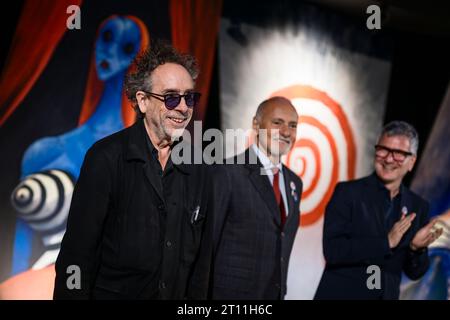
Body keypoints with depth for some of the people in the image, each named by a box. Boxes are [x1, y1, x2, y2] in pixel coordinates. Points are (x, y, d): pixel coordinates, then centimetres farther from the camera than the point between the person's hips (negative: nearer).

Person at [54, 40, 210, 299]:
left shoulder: (195, 166, 2)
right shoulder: (107, 156, -14)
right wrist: (71, 294, -19)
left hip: (177, 294, 5)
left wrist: (196, 296, 3)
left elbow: (198, 251, 7)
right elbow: (77, 250, -16)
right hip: (113, 293, -5)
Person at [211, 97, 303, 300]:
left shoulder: (294, 182, 10)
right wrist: (202, 293, -11)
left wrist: (281, 290, 13)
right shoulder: (226, 174, -13)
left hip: (276, 292, 6)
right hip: (231, 293, -6)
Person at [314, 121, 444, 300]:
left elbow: (414, 272, 5)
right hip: (340, 294, -3)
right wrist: (386, 242, -23)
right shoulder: (348, 192, -9)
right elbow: (332, 250, -19)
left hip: (388, 295, 4)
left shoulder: (418, 206, 1)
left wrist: (417, 248, -14)